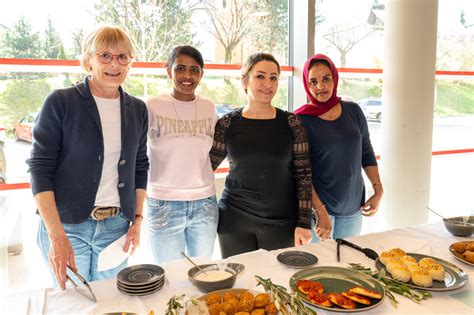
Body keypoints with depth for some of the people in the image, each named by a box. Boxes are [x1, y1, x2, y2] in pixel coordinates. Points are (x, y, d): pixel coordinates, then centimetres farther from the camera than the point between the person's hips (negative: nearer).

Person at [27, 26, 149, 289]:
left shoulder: (137, 109, 5)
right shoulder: (60, 102, -8)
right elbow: (40, 169, -10)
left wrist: (137, 219, 5)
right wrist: (57, 236, -16)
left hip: (116, 226, 4)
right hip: (65, 225, -3)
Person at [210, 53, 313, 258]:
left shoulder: (291, 123, -2)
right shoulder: (227, 124, -2)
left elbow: (303, 173, -2)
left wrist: (304, 222, -6)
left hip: (281, 223, 0)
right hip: (234, 221, 0)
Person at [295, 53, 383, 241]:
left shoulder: (353, 111, 3)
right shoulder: (301, 119, -10)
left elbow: (367, 153, 12)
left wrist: (378, 190, 6)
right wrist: (321, 211, -17)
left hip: (353, 207, 4)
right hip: (317, 206, -4)